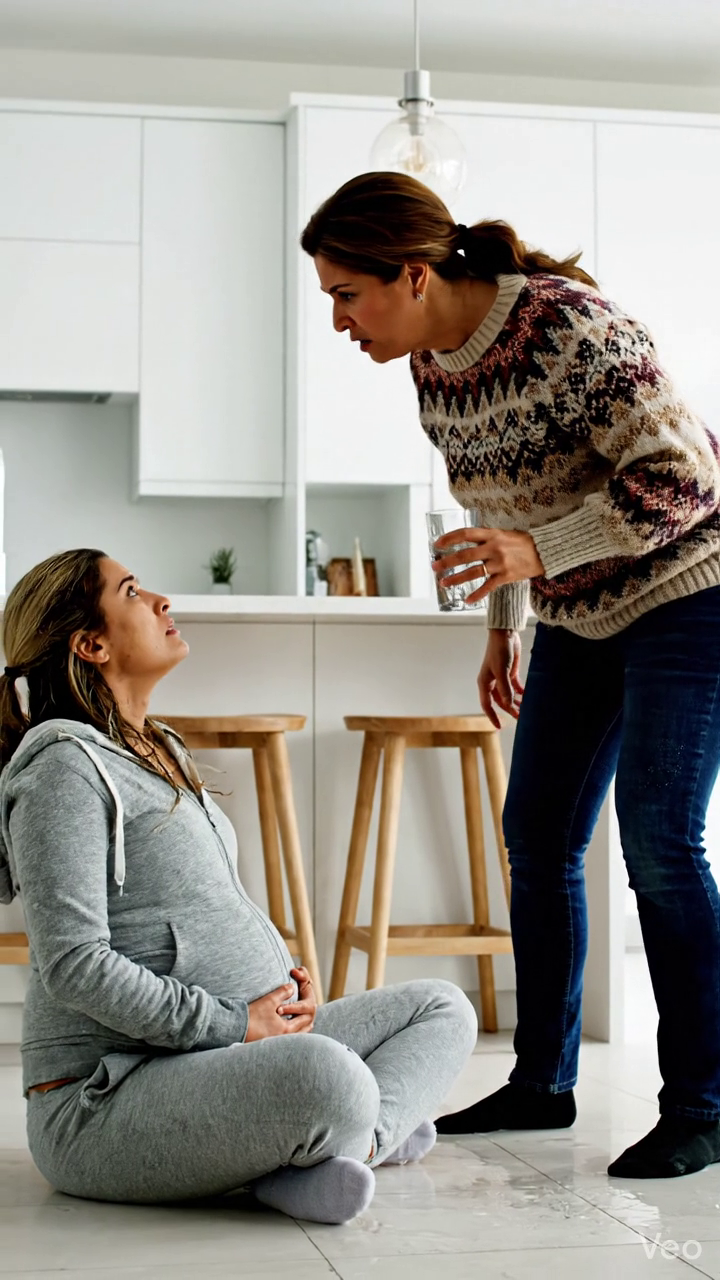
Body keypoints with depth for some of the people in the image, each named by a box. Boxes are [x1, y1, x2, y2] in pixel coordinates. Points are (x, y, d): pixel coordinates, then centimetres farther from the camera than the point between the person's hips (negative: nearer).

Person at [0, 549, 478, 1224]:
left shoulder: (164, 752, 20)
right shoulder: (66, 768, -11)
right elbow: (74, 965, -20)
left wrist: (284, 978, 6)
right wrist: (233, 1025, -17)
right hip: (103, 1101, -11)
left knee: (443, 1009, 8)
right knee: (330, 1080, -39)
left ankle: (345, 1143, -15)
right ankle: (368, 1132, -8)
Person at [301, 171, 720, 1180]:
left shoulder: (567, 324, -26)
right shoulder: (430, 367, -1)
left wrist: (536, 553, -33)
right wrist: (504, 624, 15)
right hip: (582, 616, 8)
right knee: (538, 838, 6)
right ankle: (543, 1081, 17)